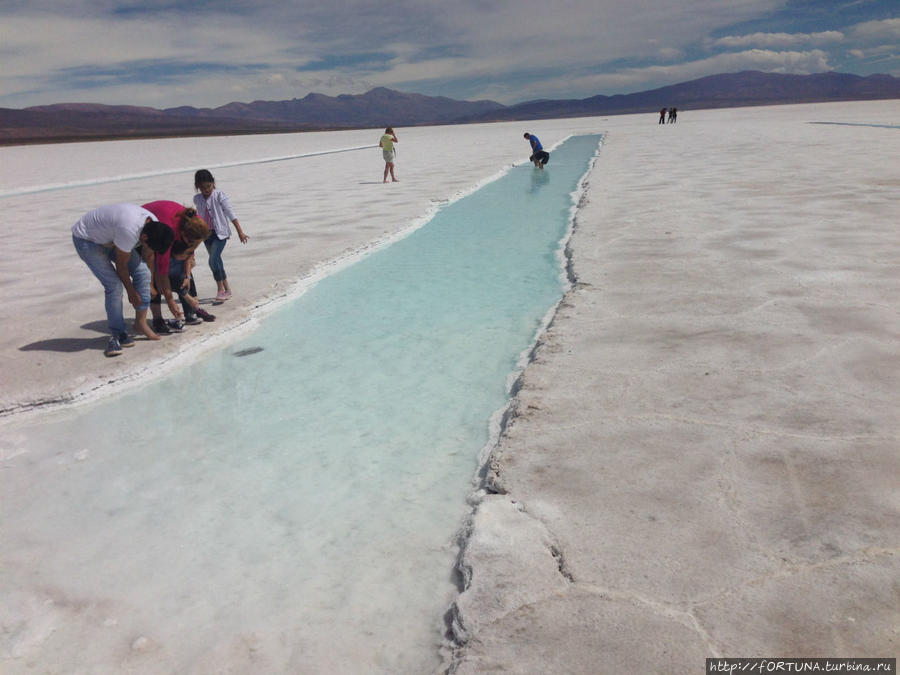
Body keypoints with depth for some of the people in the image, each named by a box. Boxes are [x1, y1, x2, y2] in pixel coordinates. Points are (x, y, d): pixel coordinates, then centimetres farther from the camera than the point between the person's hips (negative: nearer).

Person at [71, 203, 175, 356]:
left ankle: (141, 321, 4)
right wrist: (131, 292, -12)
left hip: (110, 238, 8)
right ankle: (118, 334, -6)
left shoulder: (154, 226, -16)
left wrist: (149, 285, 10)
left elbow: (148, 256, 2)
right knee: (114, 285, -19)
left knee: (142, 272, -9)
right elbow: (121, 266, -25)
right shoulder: (129, 230, -41)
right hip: (86, 239, -8)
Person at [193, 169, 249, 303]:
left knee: (213, 261, -19)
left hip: (220, 233, -6)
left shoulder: (219, 196, -9)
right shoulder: (197, 199, 5)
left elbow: (231, 214, -12)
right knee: (216, 262, 9)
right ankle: (227, 290, 20)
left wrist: (240, 232, -16)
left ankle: (221, 290, -8)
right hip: (206, 234, 6)